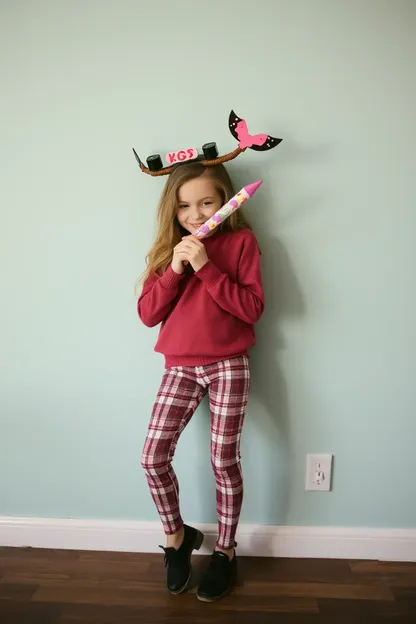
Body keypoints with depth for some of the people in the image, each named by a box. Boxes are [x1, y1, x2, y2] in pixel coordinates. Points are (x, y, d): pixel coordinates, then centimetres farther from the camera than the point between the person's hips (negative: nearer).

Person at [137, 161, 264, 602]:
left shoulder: (241, 241, -2)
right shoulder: (169, 246, 7)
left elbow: (252, 308, -13)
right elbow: (147, 314, -1)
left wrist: (206, 267, -19)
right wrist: (175, 269, -15)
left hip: (229, 366, -3)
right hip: (180, 367, 3)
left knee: (224, 461, 5)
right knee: (153, 458, -1)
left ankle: (225, 551, 29)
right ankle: (177, 535, 27)